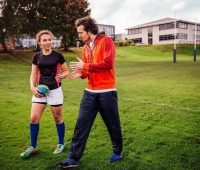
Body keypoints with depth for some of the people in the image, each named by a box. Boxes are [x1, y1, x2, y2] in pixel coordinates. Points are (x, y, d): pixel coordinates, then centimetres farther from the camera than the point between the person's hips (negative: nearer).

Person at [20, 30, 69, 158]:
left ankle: (61, 144, 26)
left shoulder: (57, 56, -3)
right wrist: (33, 87, -7)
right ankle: (33, 147, 16)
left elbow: (66, 71, 4)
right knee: (34, 118, 0)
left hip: (55, 90, -3)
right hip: (40, 90, 3)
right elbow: (34, 75, 9)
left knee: (57, 118, 8)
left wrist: (61, 76, -17)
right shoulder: (37, 57, 5)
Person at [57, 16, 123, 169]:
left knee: (112, 124, 9)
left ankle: (118, 152, 32)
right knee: (81, 125, 4)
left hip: (107, 92, -6)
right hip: (90, 92, 6)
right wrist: (81, 73, -6)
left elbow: (108, 63, -18)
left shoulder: (106, 41, -6)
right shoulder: (85, 47, 14)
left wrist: (85, 66, -17)